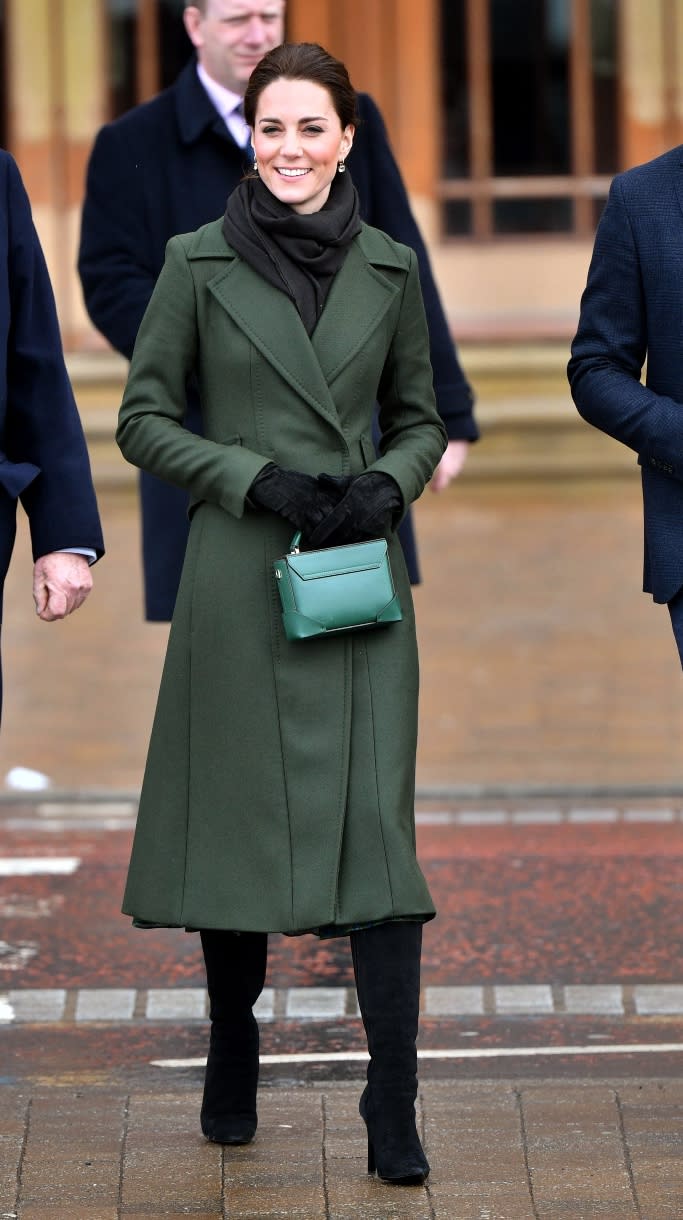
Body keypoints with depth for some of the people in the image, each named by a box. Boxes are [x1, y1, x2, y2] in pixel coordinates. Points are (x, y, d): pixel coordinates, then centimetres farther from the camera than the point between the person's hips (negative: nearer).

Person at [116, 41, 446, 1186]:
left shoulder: (389, 267, 7)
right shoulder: (199, 261, -1)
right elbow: (142, 418, 0)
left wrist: (389, 485, -6)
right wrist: (258, 477, -12)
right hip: (241, 575, -1)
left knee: (378, 819, -7)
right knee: (239, 811, 5)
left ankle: (394, 1109, -6)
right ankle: (232, 1059, 26)